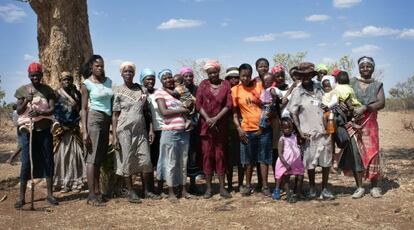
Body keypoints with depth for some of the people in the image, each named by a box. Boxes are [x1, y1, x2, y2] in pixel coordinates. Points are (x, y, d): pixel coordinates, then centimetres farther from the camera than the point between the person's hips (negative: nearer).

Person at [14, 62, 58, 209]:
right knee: (26, 162, -2)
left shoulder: (47, 90, 3)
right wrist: (26, 101, -18)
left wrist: (40, 112, -25)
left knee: (48, 161, 4)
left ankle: (50, 194, 13)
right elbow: (18, 111, 0)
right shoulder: (22, 90, 3)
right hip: (28, 130, -1)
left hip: (45, 130, 1)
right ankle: (21, 197, 5)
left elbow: (52, 109, -6)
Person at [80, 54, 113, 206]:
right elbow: (84, 109, -5)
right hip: (93, 119, -6)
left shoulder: (108, 81, 13)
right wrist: (84, 131, -12)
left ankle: (97, 192, 15)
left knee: (99, 159, 9)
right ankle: (91, 195, -6)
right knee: (92, 158, -7)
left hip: (106, 121, 6)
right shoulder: (87, 84, -2)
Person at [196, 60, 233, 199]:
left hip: (221, 125, 0)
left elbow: (229, 105, -2)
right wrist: (207, 119, -13)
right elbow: (198, 104, -1)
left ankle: (222, 187, 9)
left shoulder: (226, 85, 5)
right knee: (207, 155, 1)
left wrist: (216, 118, -12)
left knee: (220, 155, 3)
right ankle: (208, 187, 8)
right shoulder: (203, 84, 6)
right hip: (206, 125, 0)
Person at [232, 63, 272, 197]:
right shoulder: (235, 90, 1)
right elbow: (234, 112, 3)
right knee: (249, 159, 8)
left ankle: (265, 186, 14)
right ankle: (248, 185, 21)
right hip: (247, 130, 0)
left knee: (264, 158, 5)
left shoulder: (259, 86, 1)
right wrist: (239, 128, -6)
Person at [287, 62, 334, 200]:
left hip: (325, 132, 3)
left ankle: (324, 189, 18)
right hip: (309, 134, -3)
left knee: (326, 162, 6)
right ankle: (312, 188, 21)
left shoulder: (319, 89, 8)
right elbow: (293, 113, -1)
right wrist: (300, 131, -8)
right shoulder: (297, 93, -1)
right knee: (310, 163, 5)